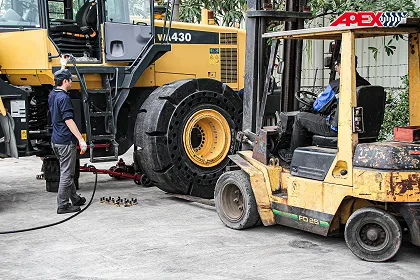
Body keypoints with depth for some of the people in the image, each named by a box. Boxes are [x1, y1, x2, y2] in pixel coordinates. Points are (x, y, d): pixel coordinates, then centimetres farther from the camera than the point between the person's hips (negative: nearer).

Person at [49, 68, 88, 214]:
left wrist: (63, 67, 44)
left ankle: (75, 199, 31)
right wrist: (81, 140, -25)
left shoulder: (53, 94, 9)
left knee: (67, 172, 19)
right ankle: (63, 205, 0)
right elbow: (68, 121, -24)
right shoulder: (63, 98, -18)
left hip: (56, 140, 10)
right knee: (66, 173, -4)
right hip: (66, 141, -10)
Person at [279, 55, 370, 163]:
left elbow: (318, 107, -5)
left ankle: (291, 155, 23)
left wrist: (319, 96, 18)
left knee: (300, 117, 11)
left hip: (336, 129, -7)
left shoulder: (336, 85, -17)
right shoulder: (366, 84, 1)